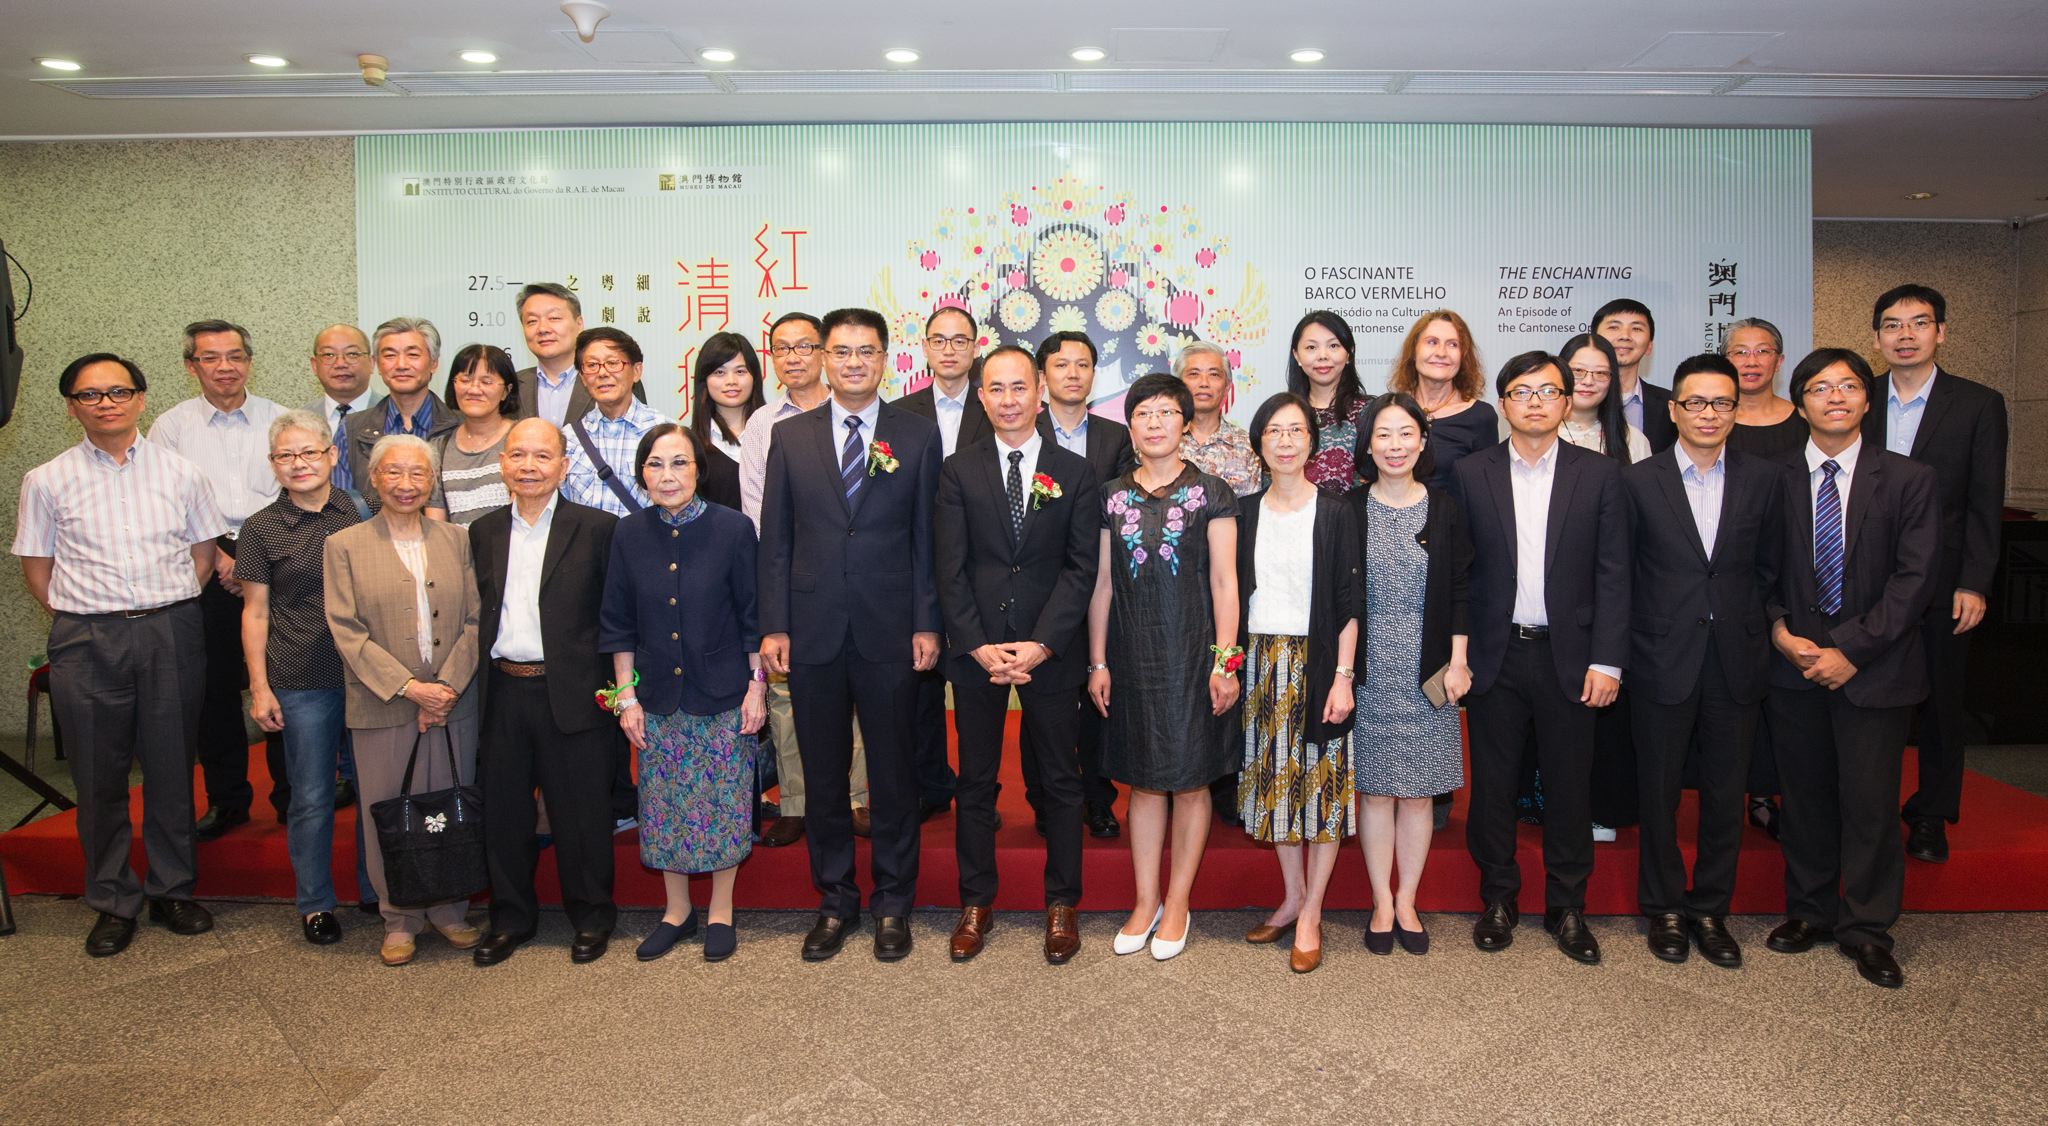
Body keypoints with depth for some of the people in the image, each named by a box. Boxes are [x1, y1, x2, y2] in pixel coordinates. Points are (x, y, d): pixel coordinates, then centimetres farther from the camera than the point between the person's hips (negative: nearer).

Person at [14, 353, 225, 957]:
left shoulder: (180, 472, 5)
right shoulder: (47, 480, 4)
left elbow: (203, 555, 10)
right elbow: (37, 569, 8)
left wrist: (165, 613, 4)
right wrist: (86, 619, 1)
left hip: (172, 635, 0)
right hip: (86, 641, 0)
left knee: (171, 770, 7)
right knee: (99, 777, 6)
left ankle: (171, 890, 22)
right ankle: (113, 902, 20)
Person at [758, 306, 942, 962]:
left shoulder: (918, 437, 3)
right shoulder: (791, 438, 7)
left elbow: (927, 538, 1)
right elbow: (775, 539, 6)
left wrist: (926, 625, -5)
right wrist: (773, 626, 0)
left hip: (889, 635, -1)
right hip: (813, 634, 2)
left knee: (893, 775, 8)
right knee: (823, 777, 11)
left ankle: (893, 903, 24)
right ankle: (835, 901, 26)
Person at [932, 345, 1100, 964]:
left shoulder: (1075, 472, 2)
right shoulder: (958, 470, 4)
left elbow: (1081, 567, -3)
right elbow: (950, 567, -1)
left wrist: (1042, 644, -13)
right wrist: (978, 645, -11)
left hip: (1051, 650, 0)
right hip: (975, 649, 1)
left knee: (1061, 779, 8)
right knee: (976, 780, 9)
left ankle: (1061, 903, 22)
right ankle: (976, 902, 22)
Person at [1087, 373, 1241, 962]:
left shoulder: (1211, 494, -2)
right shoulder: (1113, 497, 6)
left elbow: (1224, 582, -4)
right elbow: (1102, 583, 7)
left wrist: (1224, 660, -9)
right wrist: (1098, 662, 5)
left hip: (1192, 652, -2)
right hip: (1133, 654, 3)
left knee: (1189, 779, 5)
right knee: (1143, 779, 10)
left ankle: (1178, 903, 19)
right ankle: (1145, 902, 21)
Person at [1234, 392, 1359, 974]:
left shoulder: (1335, 512, -3)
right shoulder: (1245, 512, 6)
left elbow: (1349, 602, -5)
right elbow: (1234, 594, 10)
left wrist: (1343, 677, -11)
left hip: (1317, 661, -3)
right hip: (1261, 663, 4)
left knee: (1323, 783, 1)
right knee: (1275, 781, 10)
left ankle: (1311, 915, 11)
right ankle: (1292, 897, 25)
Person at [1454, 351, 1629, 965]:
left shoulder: (1599, 474, 2)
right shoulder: (1472, 473, 3)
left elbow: (1613, 574, 0)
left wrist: (1607, 661, -6)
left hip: (1568, 655, 0)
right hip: (1495, 655, 0)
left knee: (1569, 785, 8)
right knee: (1492, 783, 8)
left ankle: (1567, 908, 23)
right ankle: (1498, 899, 24)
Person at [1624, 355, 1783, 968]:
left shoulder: (1764, 478, 4)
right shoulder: (1638, 480, -2)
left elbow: (1769, 567, 8)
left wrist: (1751, 628, 2)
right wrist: (1643, 633, 0)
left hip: (1736, 660, 2)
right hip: (1664, 659, -2)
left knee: (1726, 792, 10)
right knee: (1659, 791, 8)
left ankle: (1710, 908, 25)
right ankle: (1664, 909, 24)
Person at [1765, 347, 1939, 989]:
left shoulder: (1910, 480, -1)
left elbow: (1913, 580, -7)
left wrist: (1851, 649, -13)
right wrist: (1779, 629, -9)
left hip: (1873, 667, -2)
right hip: (1794, 665, 2)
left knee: (1869, 802, 2)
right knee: (1805, 797, 11)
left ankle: (1866, 929, 18)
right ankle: (1809, 911, 27)